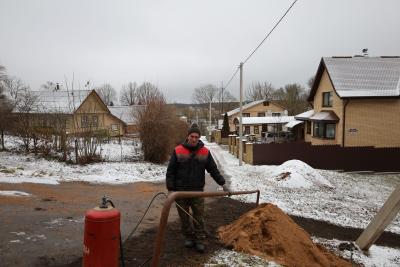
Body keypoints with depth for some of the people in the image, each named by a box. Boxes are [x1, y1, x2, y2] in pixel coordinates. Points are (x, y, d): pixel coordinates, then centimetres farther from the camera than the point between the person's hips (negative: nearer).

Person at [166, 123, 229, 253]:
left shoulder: (205, 152, -1)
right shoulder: (178, 151, -6)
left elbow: (213, 169, 5)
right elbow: (170, 171, -4)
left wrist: (222, 183, -1)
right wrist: (170, 189, -8)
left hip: (197, 191, 1)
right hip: (180, 191, 0)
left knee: (199, 217, 5)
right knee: (184, 217, 11)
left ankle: (200, 240, 17)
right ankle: (189, 237, 28)